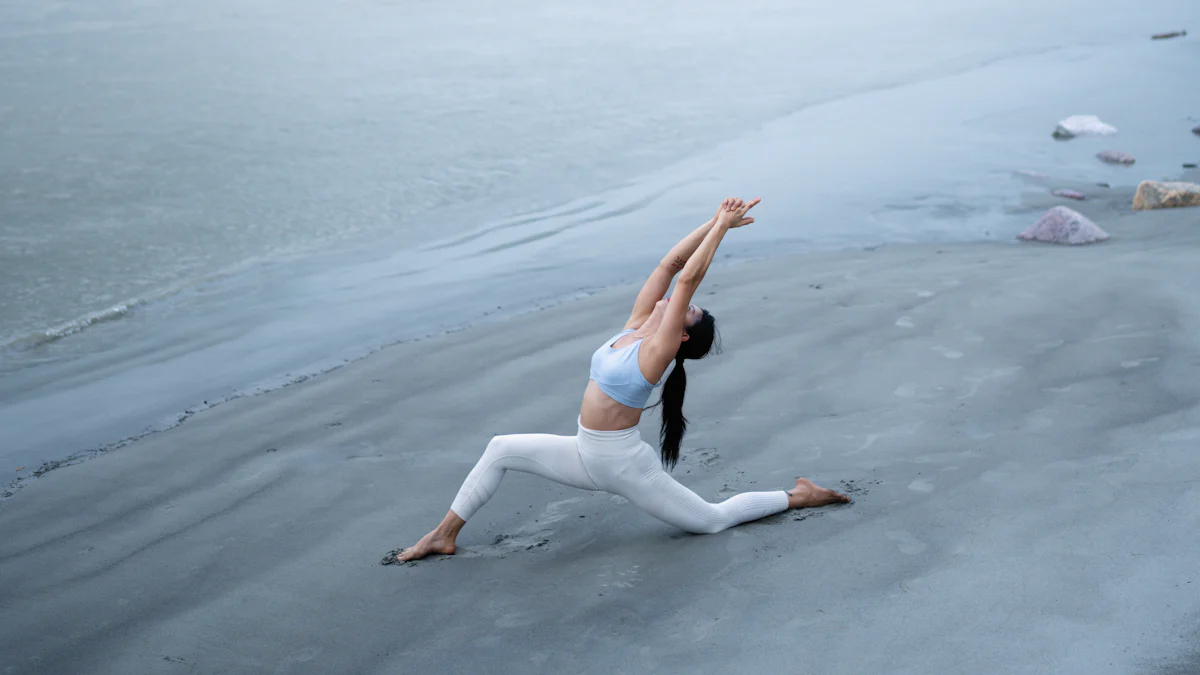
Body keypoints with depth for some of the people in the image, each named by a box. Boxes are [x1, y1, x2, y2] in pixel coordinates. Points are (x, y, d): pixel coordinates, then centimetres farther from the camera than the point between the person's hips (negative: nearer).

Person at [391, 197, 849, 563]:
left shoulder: (658, 352, -19)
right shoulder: (636, 326, 1)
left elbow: (688, 277, -25)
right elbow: (670, 265, 0)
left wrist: (721, 226, -21)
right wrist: (714, 223, 1)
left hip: (623, 465, -8)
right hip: (589, 456, 8)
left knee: (712, 521, 5)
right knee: (501, 450, 4)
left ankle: (797, 498, 22)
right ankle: (445, 535, 11)